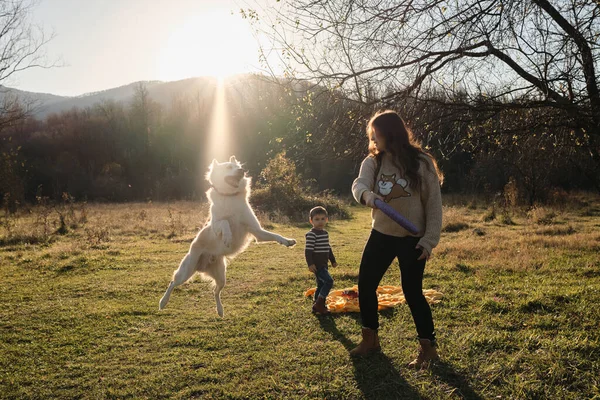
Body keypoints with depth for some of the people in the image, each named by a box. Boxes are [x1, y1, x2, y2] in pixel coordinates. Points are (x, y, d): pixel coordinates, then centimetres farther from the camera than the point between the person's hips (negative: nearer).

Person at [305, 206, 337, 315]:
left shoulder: (325, 233, 13)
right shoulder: (311, 234, -15)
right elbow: (308, 250, -18)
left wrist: (333, 260, 28)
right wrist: (310, 264, -23)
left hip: (323, 265, 9)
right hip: (316, 265, -9)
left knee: (321, 285, 13)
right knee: (329, 281, -17)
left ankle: (317, 306, 23)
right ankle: (319, 304, -10)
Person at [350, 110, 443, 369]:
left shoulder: (421, 163, -11)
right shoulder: (373, 162, 0)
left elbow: (434, 203, -9)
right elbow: (359, 184, -20)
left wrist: (429, 239, -13)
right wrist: (367, 195, -43)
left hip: (412, 238, -5)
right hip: (381, 234, 5)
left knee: (412, 291, 0)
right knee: (365, 284, 7)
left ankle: (428, 347, 19)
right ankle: (370, 339, 28)